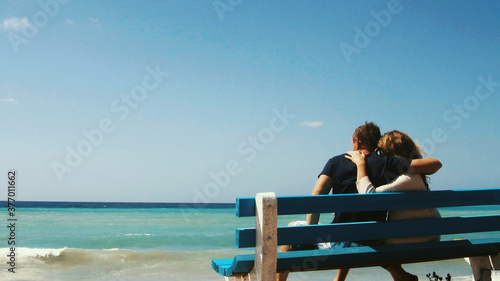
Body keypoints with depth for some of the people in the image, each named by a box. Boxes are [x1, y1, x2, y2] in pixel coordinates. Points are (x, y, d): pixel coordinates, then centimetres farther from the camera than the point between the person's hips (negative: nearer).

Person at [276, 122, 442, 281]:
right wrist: (419, 175, 16)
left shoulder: (336, 162, 0)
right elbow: (436, 164, -5)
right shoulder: (386, 164, -2)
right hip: (369, 245, 3)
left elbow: (315, 197, -10)